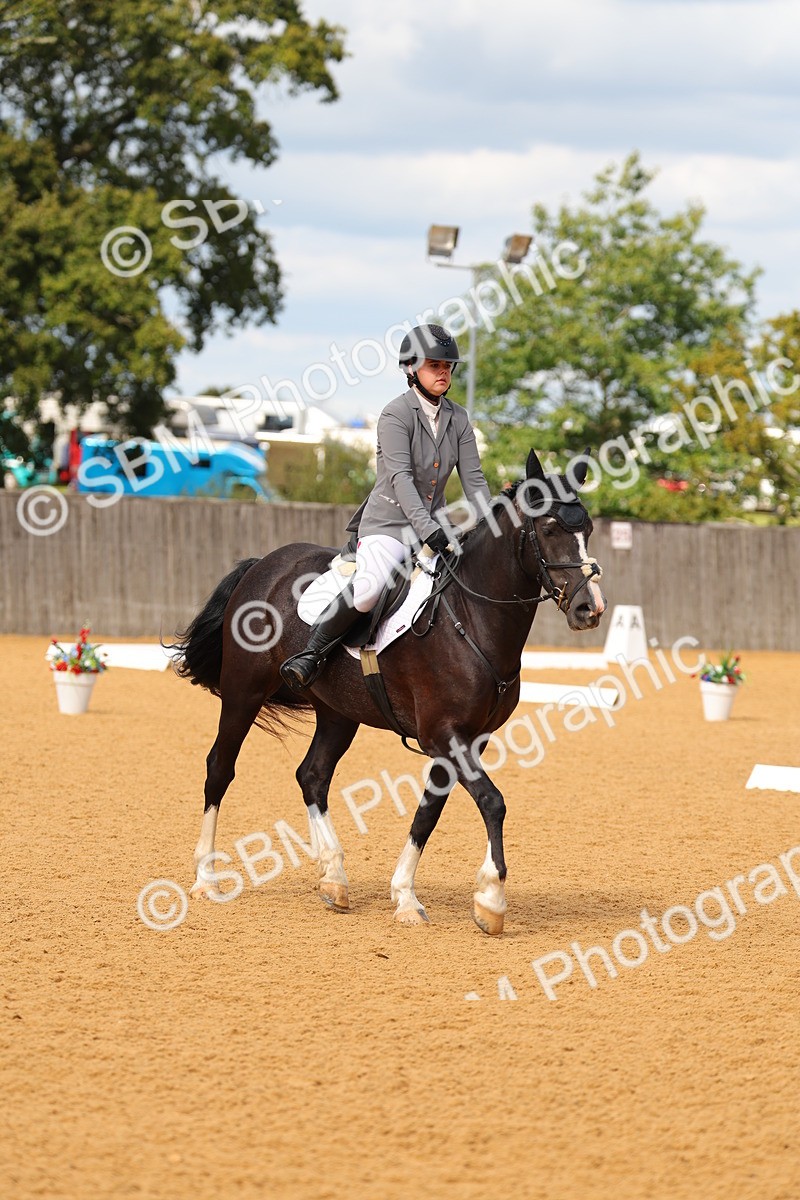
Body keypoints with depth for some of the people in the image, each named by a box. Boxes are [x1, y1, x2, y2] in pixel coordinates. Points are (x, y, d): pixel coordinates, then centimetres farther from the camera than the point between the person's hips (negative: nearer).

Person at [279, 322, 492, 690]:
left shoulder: (457, 418, 8)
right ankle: (312, 653, -19)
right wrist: (427, 529, -33)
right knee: (368, 589, -32)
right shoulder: (397, 413, -10)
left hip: (433, 528, 6)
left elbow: (473, 479, 5)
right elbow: (400, 477, -21)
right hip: (388, 524, -6)